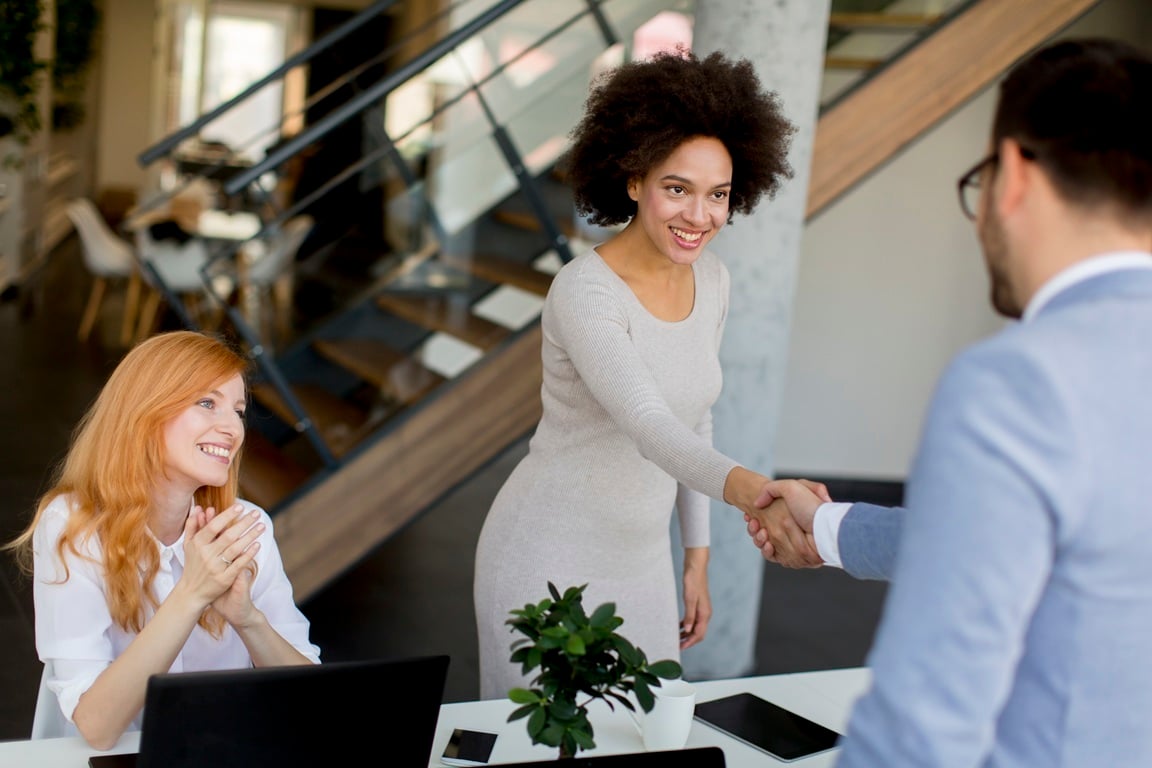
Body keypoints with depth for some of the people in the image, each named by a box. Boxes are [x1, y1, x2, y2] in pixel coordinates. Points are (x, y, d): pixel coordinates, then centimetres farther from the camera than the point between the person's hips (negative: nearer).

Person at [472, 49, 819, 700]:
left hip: (639, 561, 7)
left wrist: (697, 559, 13)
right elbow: (649, 426, -36)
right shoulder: (584, 293, -23)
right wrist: (745, 487, -53)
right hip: (548, 561, -6)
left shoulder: (712, 282, 0)